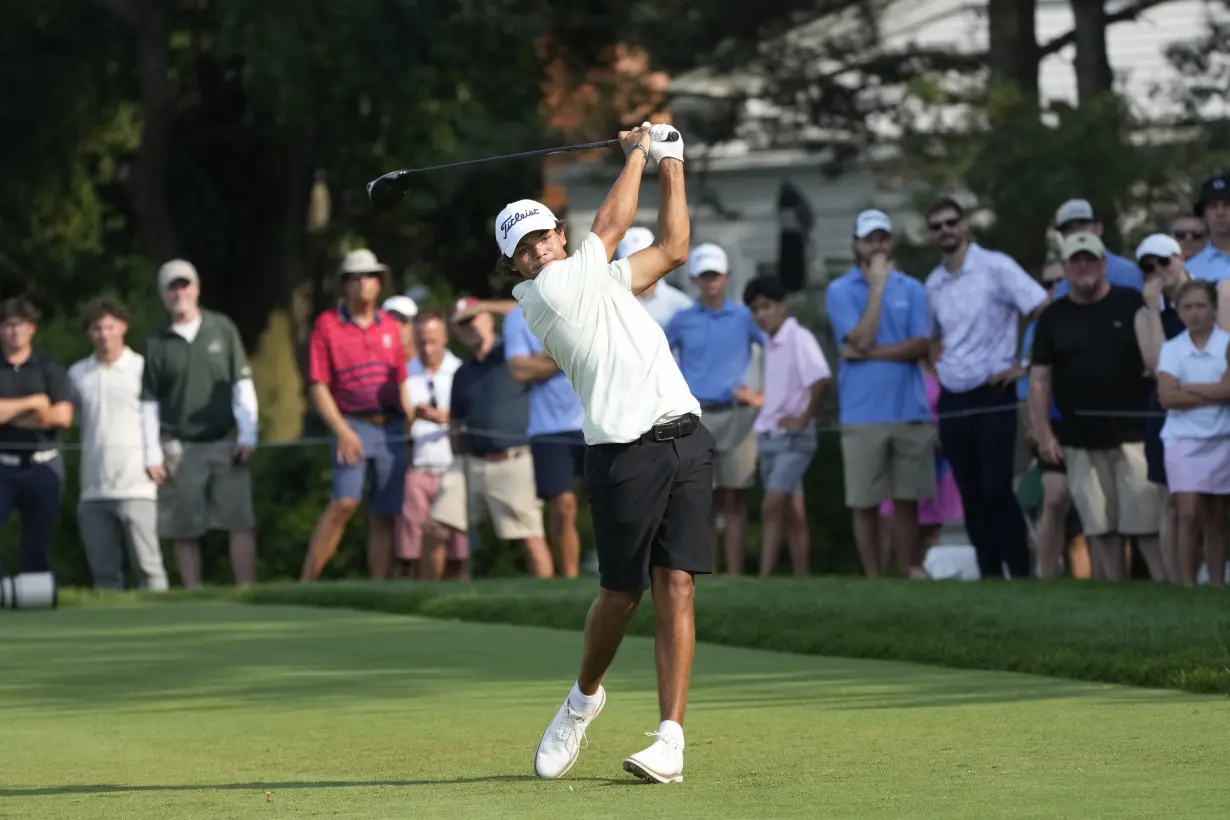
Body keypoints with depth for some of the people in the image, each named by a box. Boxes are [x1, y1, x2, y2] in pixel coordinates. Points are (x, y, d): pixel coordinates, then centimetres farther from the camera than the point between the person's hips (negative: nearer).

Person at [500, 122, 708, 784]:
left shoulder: (600, 280, 23)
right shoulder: (544, 293, -1)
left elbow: (670, 250, 30)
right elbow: (612, 225, 4)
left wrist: (671, 165, 28)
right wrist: (636, 155, 19)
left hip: (686, 440, 6)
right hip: (625, 452, -6)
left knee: (675, 588, -4)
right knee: (621, 594, 1)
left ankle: (670, 737, -8)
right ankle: (585, 697, 30)